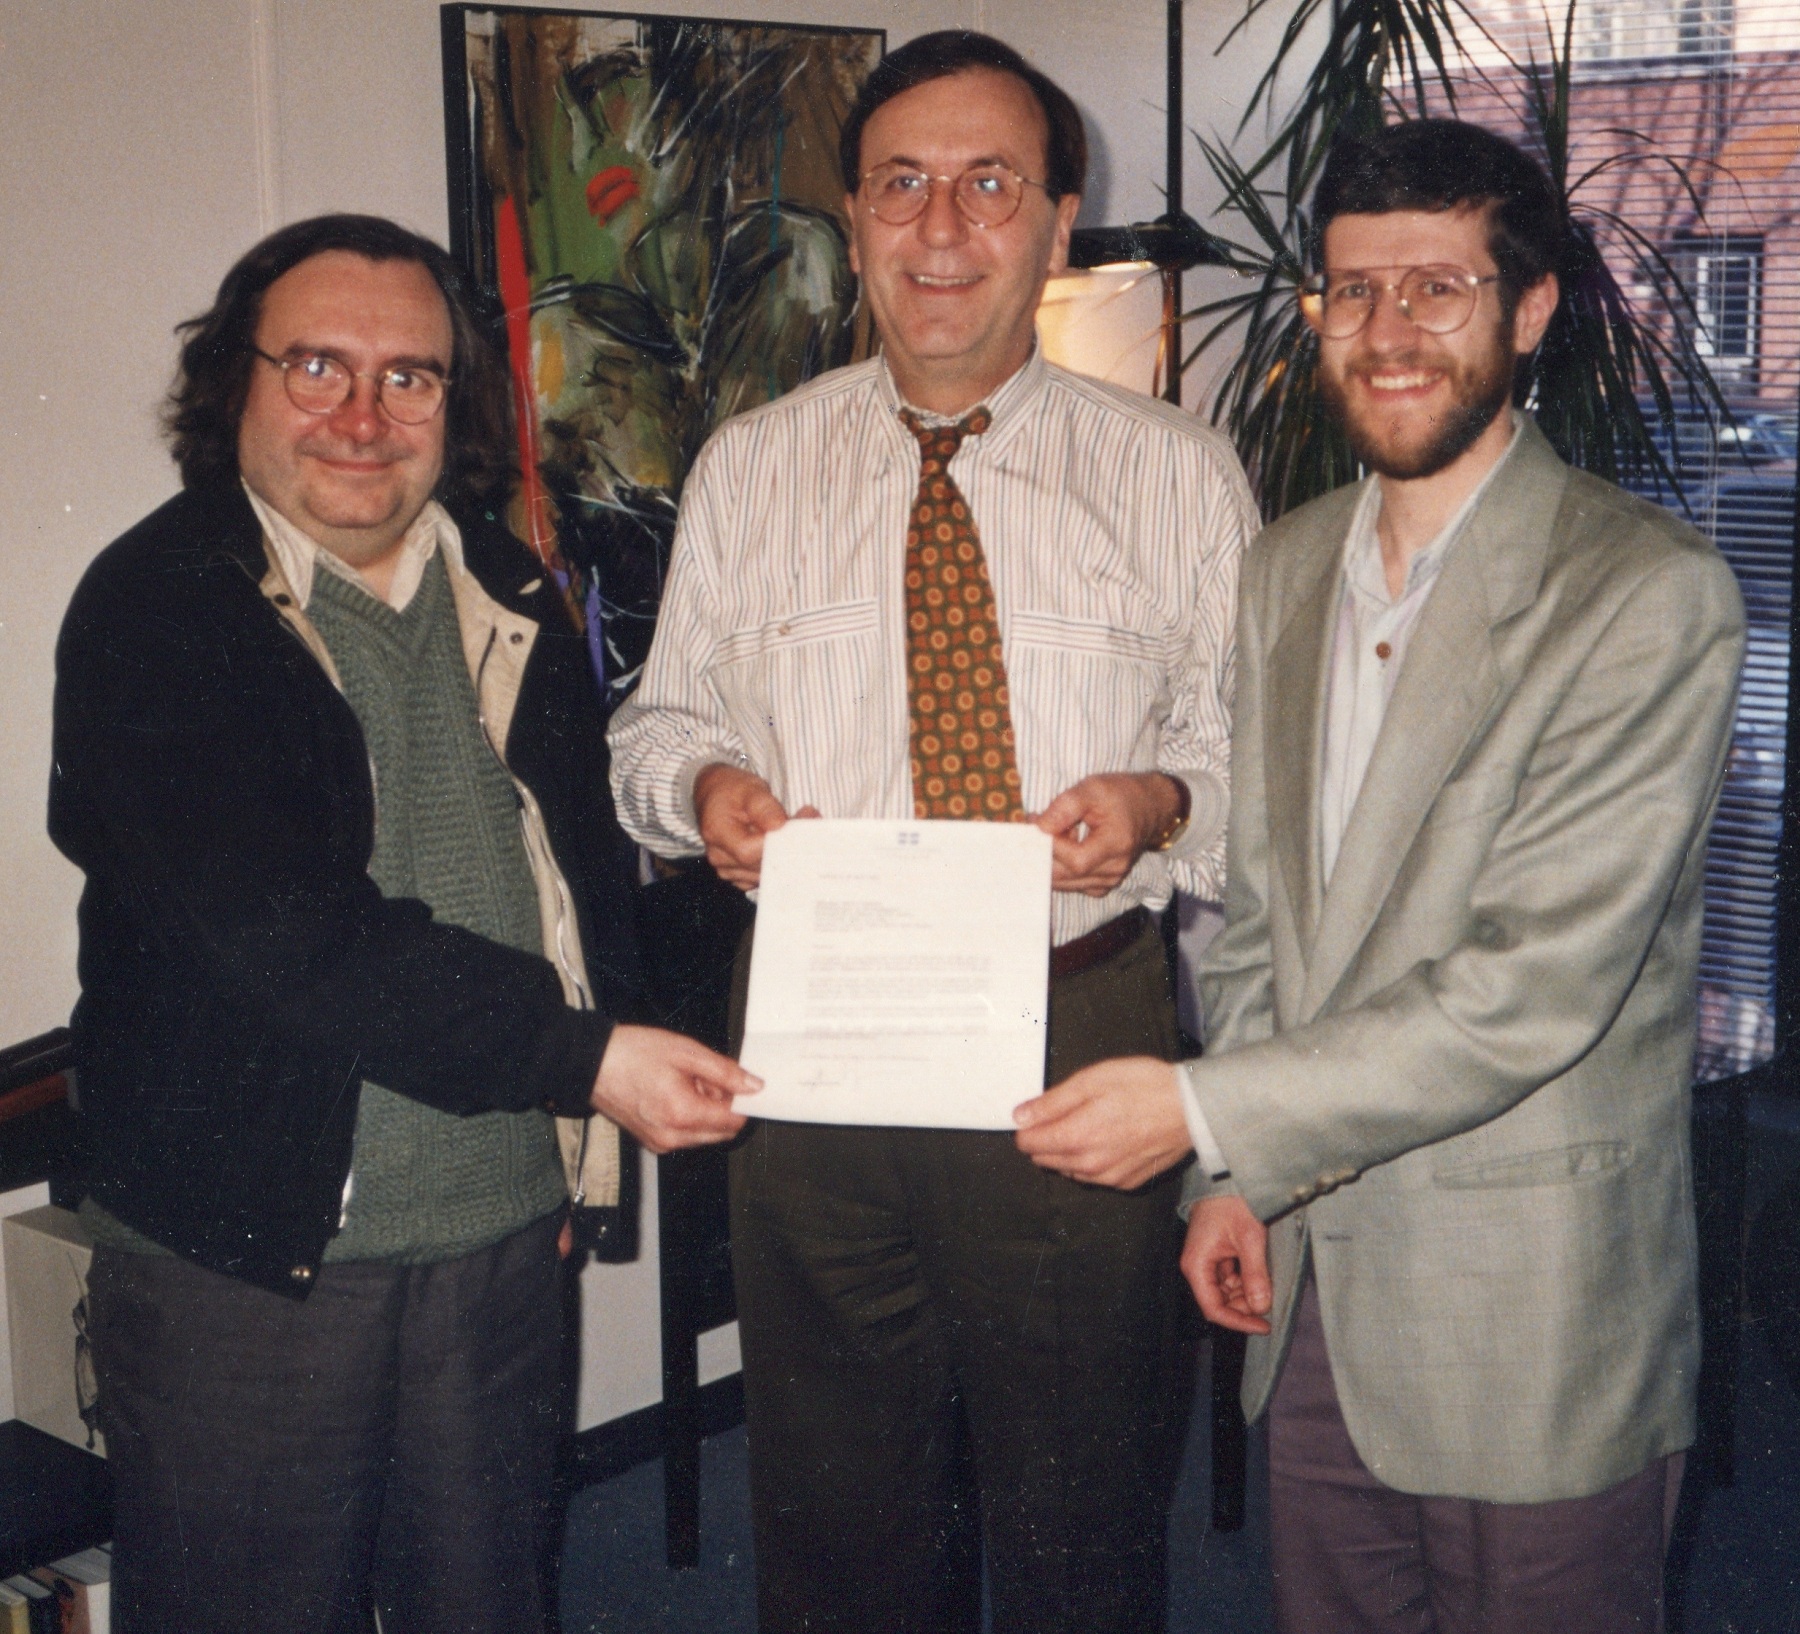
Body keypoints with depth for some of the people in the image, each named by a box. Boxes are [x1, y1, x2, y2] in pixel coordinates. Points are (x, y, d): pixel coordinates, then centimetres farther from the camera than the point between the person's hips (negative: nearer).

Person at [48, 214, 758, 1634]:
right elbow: (289, 935, -21)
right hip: (248, 1255, -5)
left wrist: (584, 1136, 8)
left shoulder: (512, 599, 8)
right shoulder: (152, 612, -11)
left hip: (504, 1238, 5)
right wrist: (583, 1056, -23)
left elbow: (590, 852, 18)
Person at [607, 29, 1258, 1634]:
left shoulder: (1180, 476, 2)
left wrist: (1156, 801, -15)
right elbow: (662, 717, 14)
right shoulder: (747, 468, 7)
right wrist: (703, 782, -8)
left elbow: (1251, 746, 6)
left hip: (1081, 1057, -1)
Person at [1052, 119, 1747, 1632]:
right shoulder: (1288, 566, 8)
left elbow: (1540, 980, -21)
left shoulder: (1653, 593, -15)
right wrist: (1236, 1178, 5)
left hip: (1535, 1303, -5)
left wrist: (1209, 1111, -19)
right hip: (1311, 1276, 6)